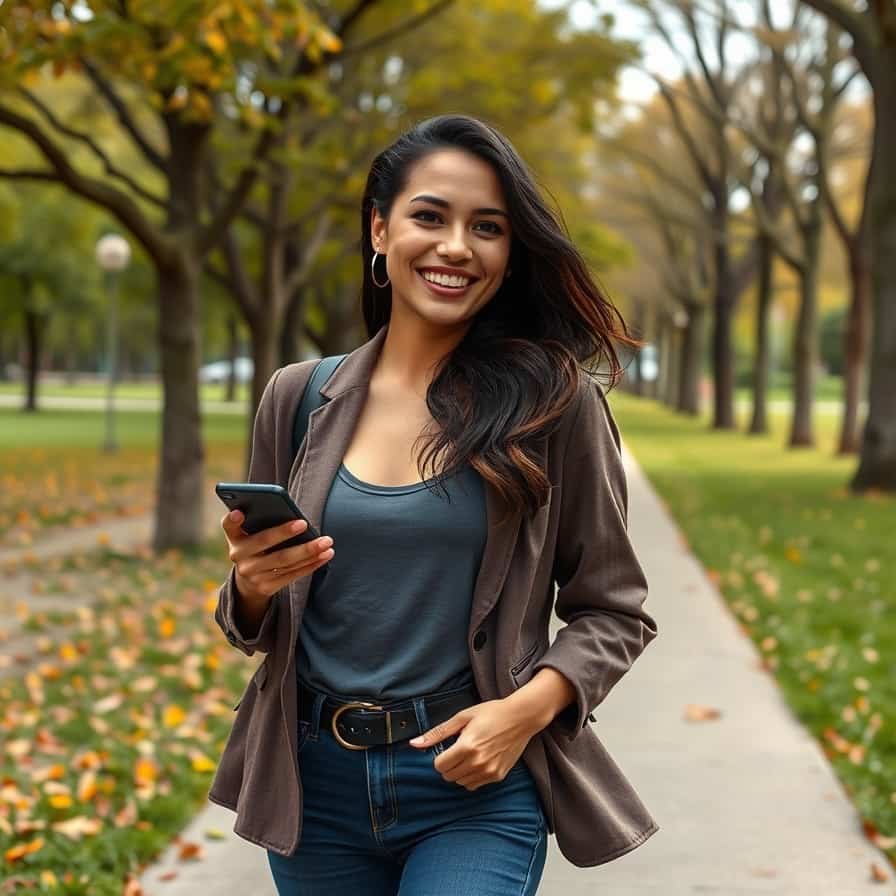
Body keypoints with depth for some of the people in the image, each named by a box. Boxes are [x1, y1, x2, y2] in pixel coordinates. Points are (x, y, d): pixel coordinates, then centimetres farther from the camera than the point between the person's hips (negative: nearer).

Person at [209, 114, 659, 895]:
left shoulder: (552, 400, -7)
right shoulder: (299, 398, 1)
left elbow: (612, 610, 0)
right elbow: (254, 627, 10)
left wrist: (527, 709, -16)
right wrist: (252, 583, -12)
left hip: (476, 785, -3)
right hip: (316, 781, 3)